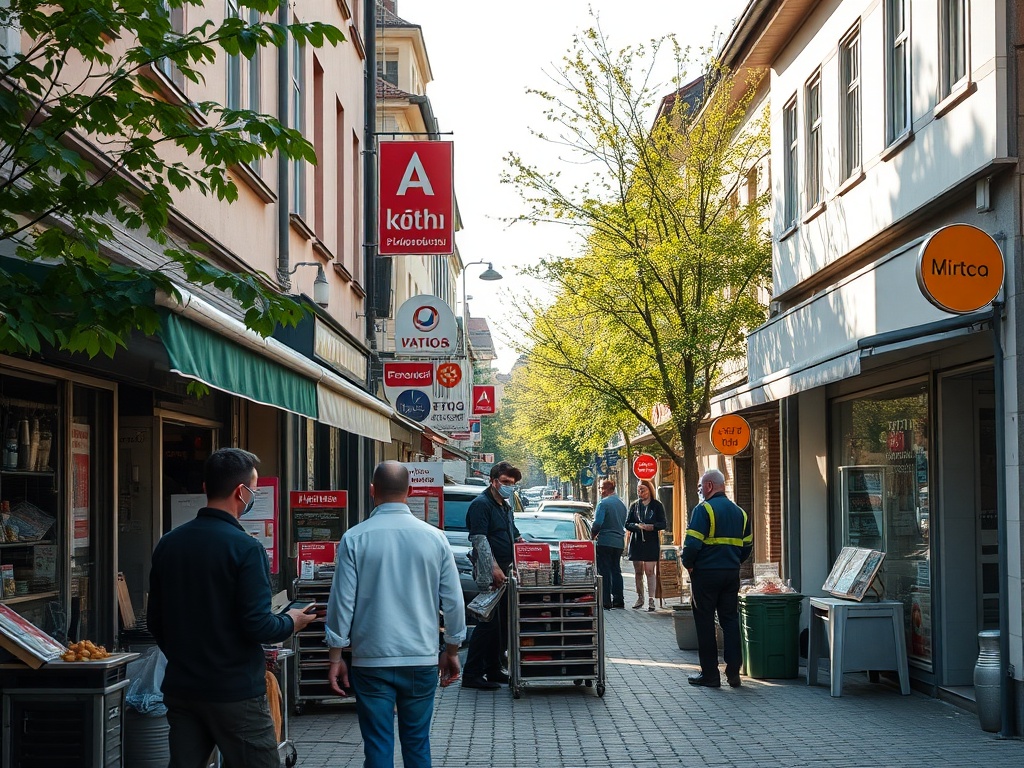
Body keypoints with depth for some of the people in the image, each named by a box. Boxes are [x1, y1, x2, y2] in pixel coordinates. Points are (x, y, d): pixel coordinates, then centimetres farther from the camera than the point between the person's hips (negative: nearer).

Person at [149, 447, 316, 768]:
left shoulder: (168, 543, 4)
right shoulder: (245, 548, -16)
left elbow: (155, 621, 10)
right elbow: (257, 626, -18)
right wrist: (291, 622, 2)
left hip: (180, 690, 6)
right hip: (235, 693, -6)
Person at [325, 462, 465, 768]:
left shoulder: (355, 539, -6)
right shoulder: (434, 538, -1)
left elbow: (342, 602, -5)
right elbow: (454, 601, 3)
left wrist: (335, 657, 4)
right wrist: (452, 651, 16)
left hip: (371, 661, -2)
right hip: (422, 659, 2)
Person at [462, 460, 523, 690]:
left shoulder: (505, 507, 20)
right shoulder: (481, 504, -9)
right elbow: (479, 539, -19)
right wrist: (493, 568, -25)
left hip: (503, 572, 9)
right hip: (489, 574, -9)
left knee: (501, 623, 12)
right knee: (488, 623, -10)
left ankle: (494, 669, 21)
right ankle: (472, 675, -6)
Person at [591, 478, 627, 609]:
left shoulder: (604, 503, -12)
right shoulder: (621, 504, 13)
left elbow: (598, 523, -18)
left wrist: (593, 535, -2)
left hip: (605, 542, -7)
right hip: (619, 542, 7)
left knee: (604, 571, -3)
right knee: (616, 570, 14)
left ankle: (606, 601, -5)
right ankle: (618, 600, 14)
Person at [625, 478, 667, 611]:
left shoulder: (657, 505, 2)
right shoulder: (635, 505, 11)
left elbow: (663, 524, -1)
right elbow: (627, 524, 8)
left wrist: (652, 527, -19)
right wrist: (637, 526, -13)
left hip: (651, 543, -3)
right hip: (636, 542, 3)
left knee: (649, 571, -8)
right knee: (638, 572, 7)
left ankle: (651, 599, -9)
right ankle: (640, 598, 16)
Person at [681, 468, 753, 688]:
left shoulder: (703, 509, -11)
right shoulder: (740, 512, 11)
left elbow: (693, 543, -18)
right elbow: (747, 546, 14)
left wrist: (688, 565, -3)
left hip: (706, 573, -6)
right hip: (732, 574, 6)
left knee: (705, 623, 2)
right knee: (730, 621, 10)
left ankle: (710, 674, 4)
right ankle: (733, 672, 7)